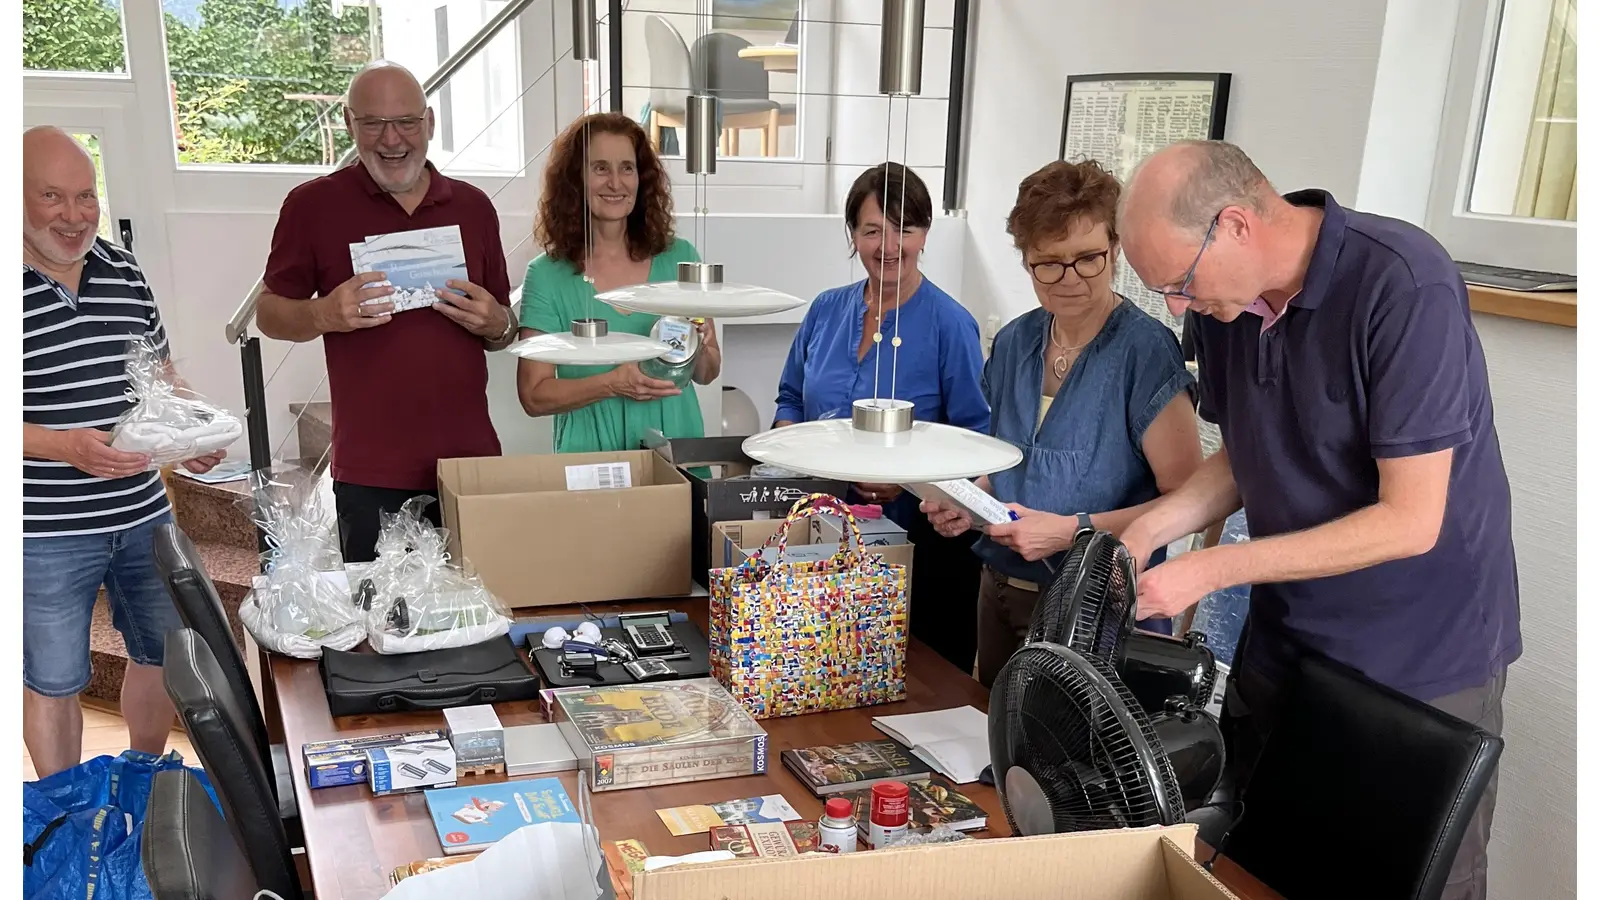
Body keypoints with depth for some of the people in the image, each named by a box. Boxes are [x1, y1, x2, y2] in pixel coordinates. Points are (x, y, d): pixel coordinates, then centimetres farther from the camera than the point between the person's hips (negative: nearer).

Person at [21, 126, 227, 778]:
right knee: (53, 682, 11)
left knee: (161, 655, 18)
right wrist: (66, 446, -26)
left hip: (144, 515, 6)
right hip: (44, 533, -5)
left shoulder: (124, 271, 5)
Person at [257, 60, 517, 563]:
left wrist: (496, 324, -7)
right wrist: (325, 315, -16)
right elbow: (269, 314, 5)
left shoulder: (472, 206, 10)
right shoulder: (313, 205, 0)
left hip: (471, 459, 3)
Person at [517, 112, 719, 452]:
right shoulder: (547, 275, -1)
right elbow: (534, 395, -2)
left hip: (677, 450, 2)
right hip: (591, 458, -2)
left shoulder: (680, 258, 4)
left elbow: (706, 374, 11)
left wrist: (699, 350, -9)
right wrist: (613, 384, -15)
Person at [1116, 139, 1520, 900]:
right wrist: (1149, 529, -8)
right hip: (1283, 639, 6)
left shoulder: (1404, 286, -24)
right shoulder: (1225, 299, -3)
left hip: (1424, 663, -6)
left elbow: (1410, 520, -23)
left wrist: (1211, 569, -22)